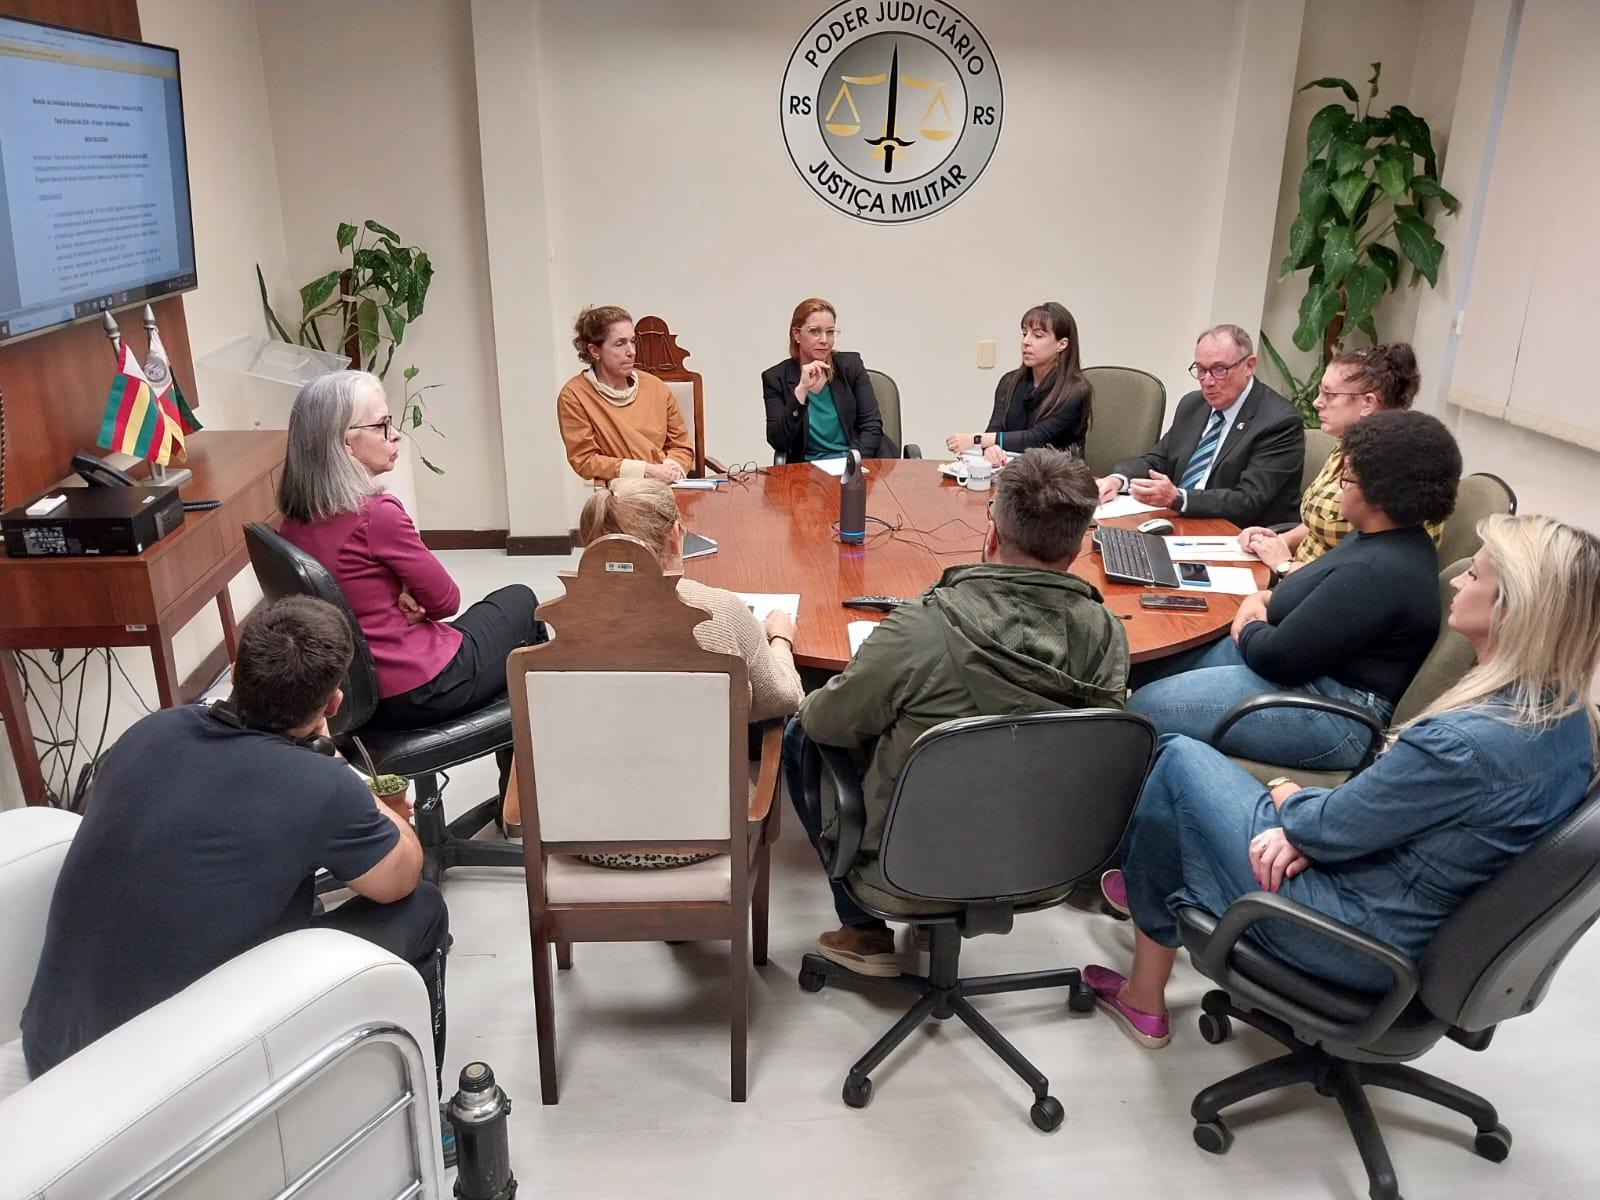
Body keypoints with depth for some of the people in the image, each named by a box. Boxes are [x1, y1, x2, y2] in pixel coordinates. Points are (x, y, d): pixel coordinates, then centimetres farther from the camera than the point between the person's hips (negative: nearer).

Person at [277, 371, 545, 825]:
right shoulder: (376, 514, -26)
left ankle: (515, 785, 33)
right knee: (522, 603, 18)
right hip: (421, 688, -8)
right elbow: (445, 600, -14)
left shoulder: (295, 521, -1)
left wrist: (403, 599, -5)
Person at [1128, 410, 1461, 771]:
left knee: (1146, 709, -13)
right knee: (1150, 673, 13)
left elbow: (1278, 657, -26)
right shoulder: (1383, 539, 6)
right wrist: (1265, 598, 3)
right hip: (1311, 669, 11)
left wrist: (1246, 629, -3)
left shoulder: (1380, 572, -27)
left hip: (1333, 715, -11)